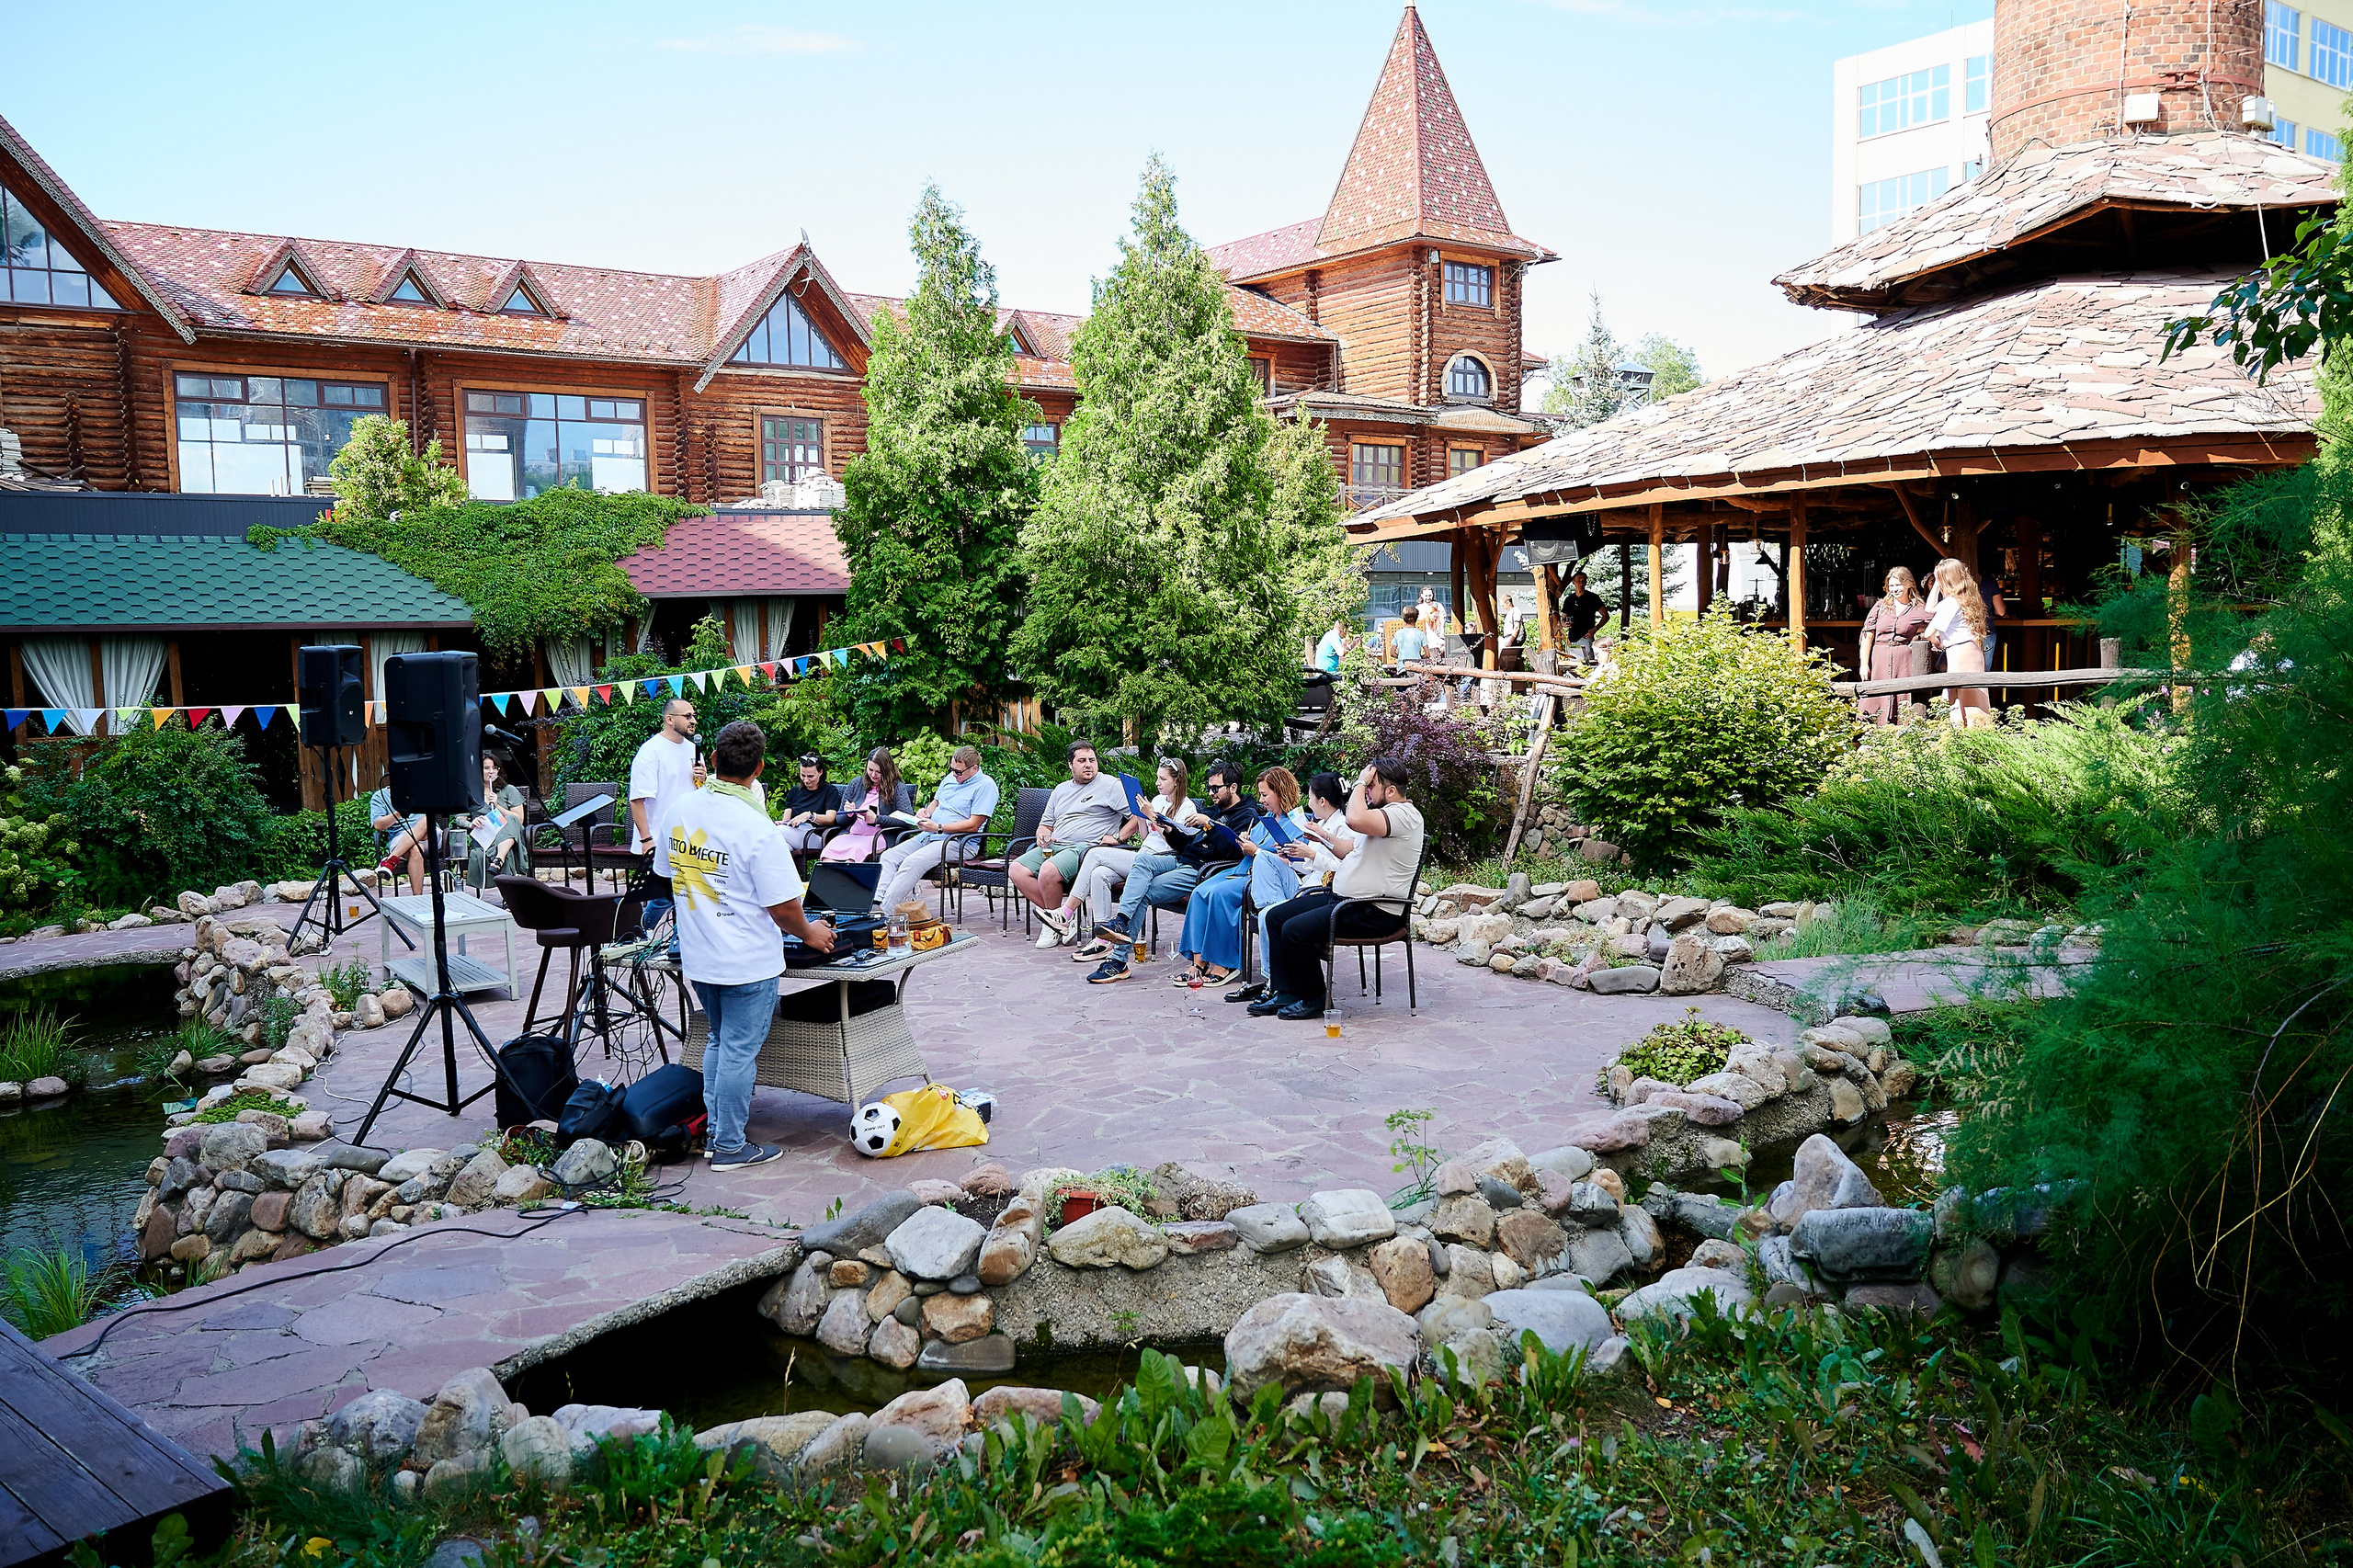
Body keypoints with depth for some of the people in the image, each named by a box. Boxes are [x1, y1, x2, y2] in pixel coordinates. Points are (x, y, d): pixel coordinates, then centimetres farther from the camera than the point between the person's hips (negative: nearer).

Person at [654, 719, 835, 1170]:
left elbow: (667, 872, 12)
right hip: (747, 963, -7)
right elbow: (783, 907, -18)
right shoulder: (758, 828, -22)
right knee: (740, 1051, 4)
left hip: (696, 957, 7)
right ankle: (730, 1148, 13)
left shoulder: (676, 808, -3)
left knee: (719, 1041, 21)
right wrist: (809, 934, 2)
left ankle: (715, 1133, 29)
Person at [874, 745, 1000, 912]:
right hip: (929, 836, 9)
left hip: (959, 842, -9)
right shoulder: (950, 778, 17)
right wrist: (926, 812, 5)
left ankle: (886, 910, -33)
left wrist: (938, 828, -17)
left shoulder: (986, 785, -8)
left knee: (912, 862, -30)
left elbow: (973, 825, -15)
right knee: (889, 856, -10)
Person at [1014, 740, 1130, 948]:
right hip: (1054, 846, 7)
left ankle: (1058, 919, -7)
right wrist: (1043, 834, 6)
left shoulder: (1110, 785, 5)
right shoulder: (1061, 790, 25)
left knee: (1049, 871, -33)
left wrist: (1118, 837, -11)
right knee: (1018, 870, -15)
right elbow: (1045, 825, 30)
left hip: (1085, 847, -7)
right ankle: (1062, 914, -9)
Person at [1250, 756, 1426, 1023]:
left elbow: (1355, 820, -35)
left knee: (1295, 930, -22)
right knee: (1275, 916, 6)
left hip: (1374, 911, -11)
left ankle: (1313, 1000, -4)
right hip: (1342, 897, 11)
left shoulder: (1404, 815, -17)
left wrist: (1361, 783, -20)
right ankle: (1286, 993, 8)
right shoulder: (1386, 813, 18)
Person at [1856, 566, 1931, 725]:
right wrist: (1864, 664, -1)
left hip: (1905, 663, -1)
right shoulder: (1880, 606, 13)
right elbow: (1868, 636, 8)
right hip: (1879, 660, 1)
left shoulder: (1920, 610, 10)